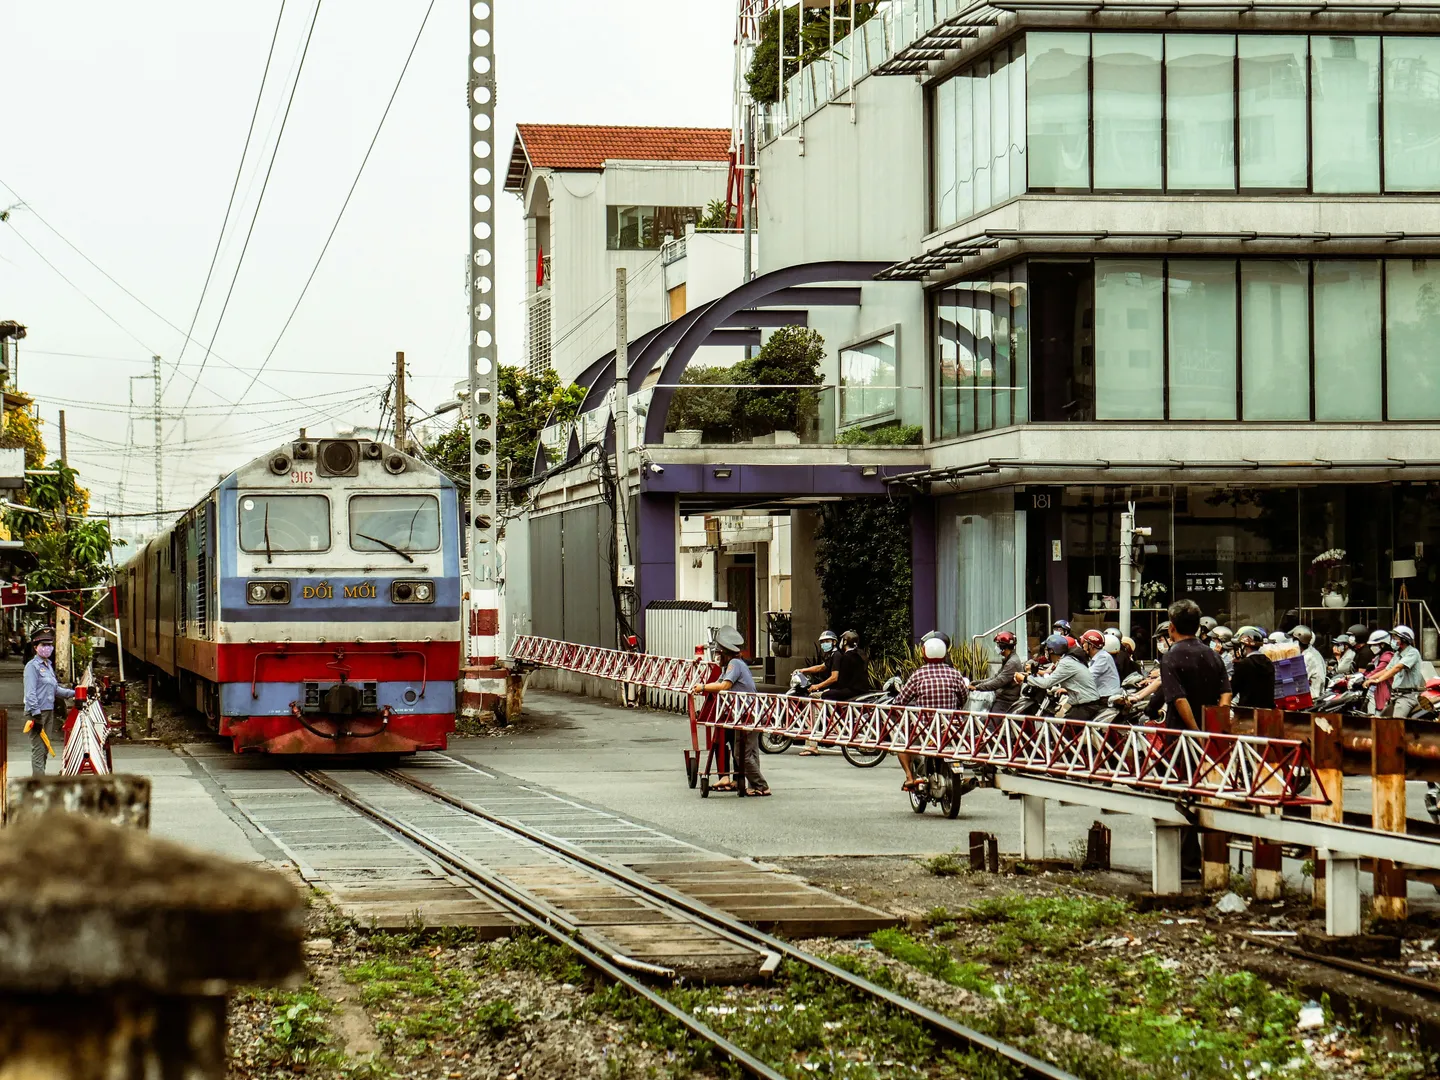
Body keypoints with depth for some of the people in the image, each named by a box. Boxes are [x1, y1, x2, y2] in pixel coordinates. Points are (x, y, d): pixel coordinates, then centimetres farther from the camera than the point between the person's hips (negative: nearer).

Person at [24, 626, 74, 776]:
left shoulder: (49, 666, 18)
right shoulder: (32, 666, -8)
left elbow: (56, 690, 22)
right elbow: (30, 692, -15)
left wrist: (74, 693, 13)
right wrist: (35, 714, -21)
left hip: (49, 712, 9)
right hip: (37, 712, -9)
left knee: (45, 748, 12)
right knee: (38, 748, -10)